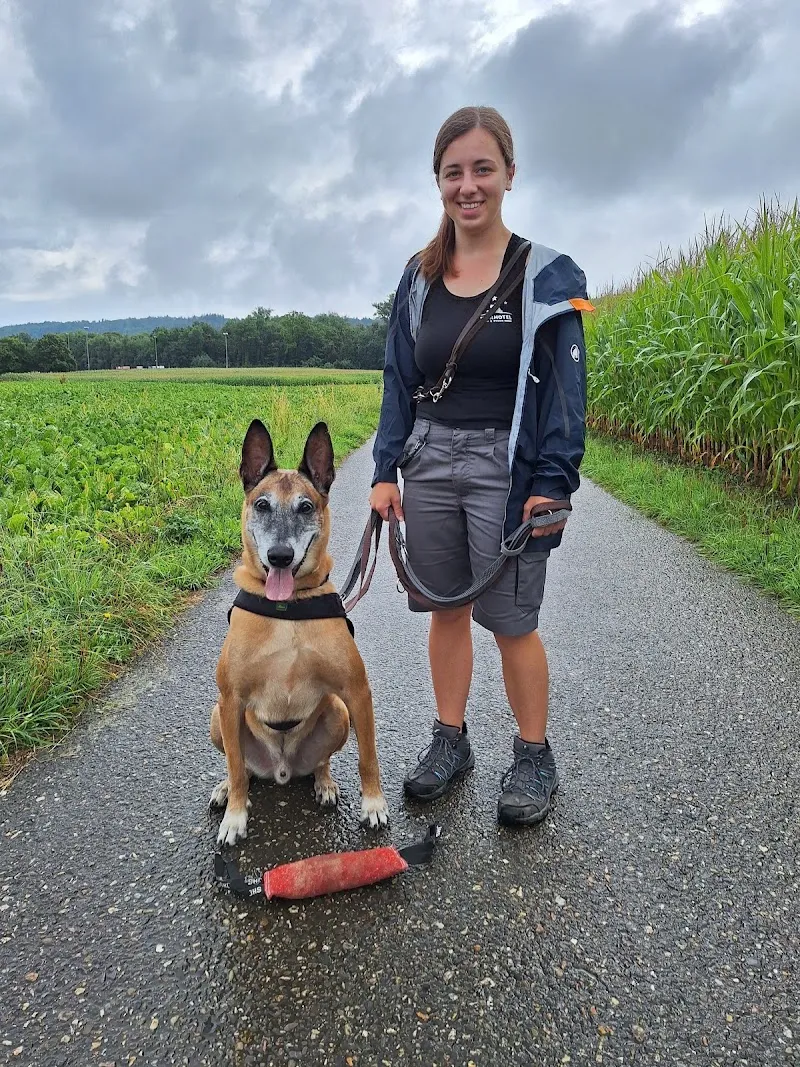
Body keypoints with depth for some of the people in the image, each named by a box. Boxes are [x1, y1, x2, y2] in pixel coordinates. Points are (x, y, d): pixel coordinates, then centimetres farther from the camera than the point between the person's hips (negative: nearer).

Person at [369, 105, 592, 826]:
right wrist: (385, 471, 4)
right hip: (429, 461, 4)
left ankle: (535, 758, 19)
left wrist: (553, 484, -14)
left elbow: (565, 386, -6)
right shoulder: (420, 278, 9)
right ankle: (450, 741, 26)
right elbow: (400, 380, 10)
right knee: (446, 607, 10)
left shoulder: (546, 275, -2)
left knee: (511, 620, -1)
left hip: (505, 466, -4)